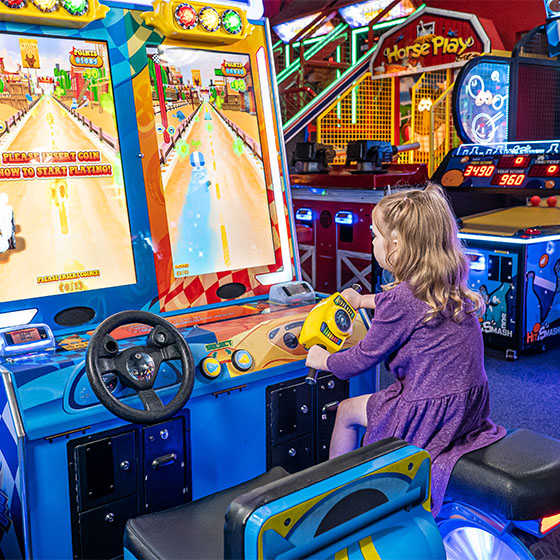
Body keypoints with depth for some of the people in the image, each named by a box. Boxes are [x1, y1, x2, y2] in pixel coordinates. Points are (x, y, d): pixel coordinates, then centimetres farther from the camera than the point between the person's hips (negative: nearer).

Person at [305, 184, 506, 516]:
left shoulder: (400, 300, -21)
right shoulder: (447, 285, 5)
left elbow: (362, 359, -12)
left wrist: (324, 360, 8)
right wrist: (363, 300, 42)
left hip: (432, 414, -8)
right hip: (472, 404, 8)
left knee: (347, 412, 13)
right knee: (375, 407, 29)